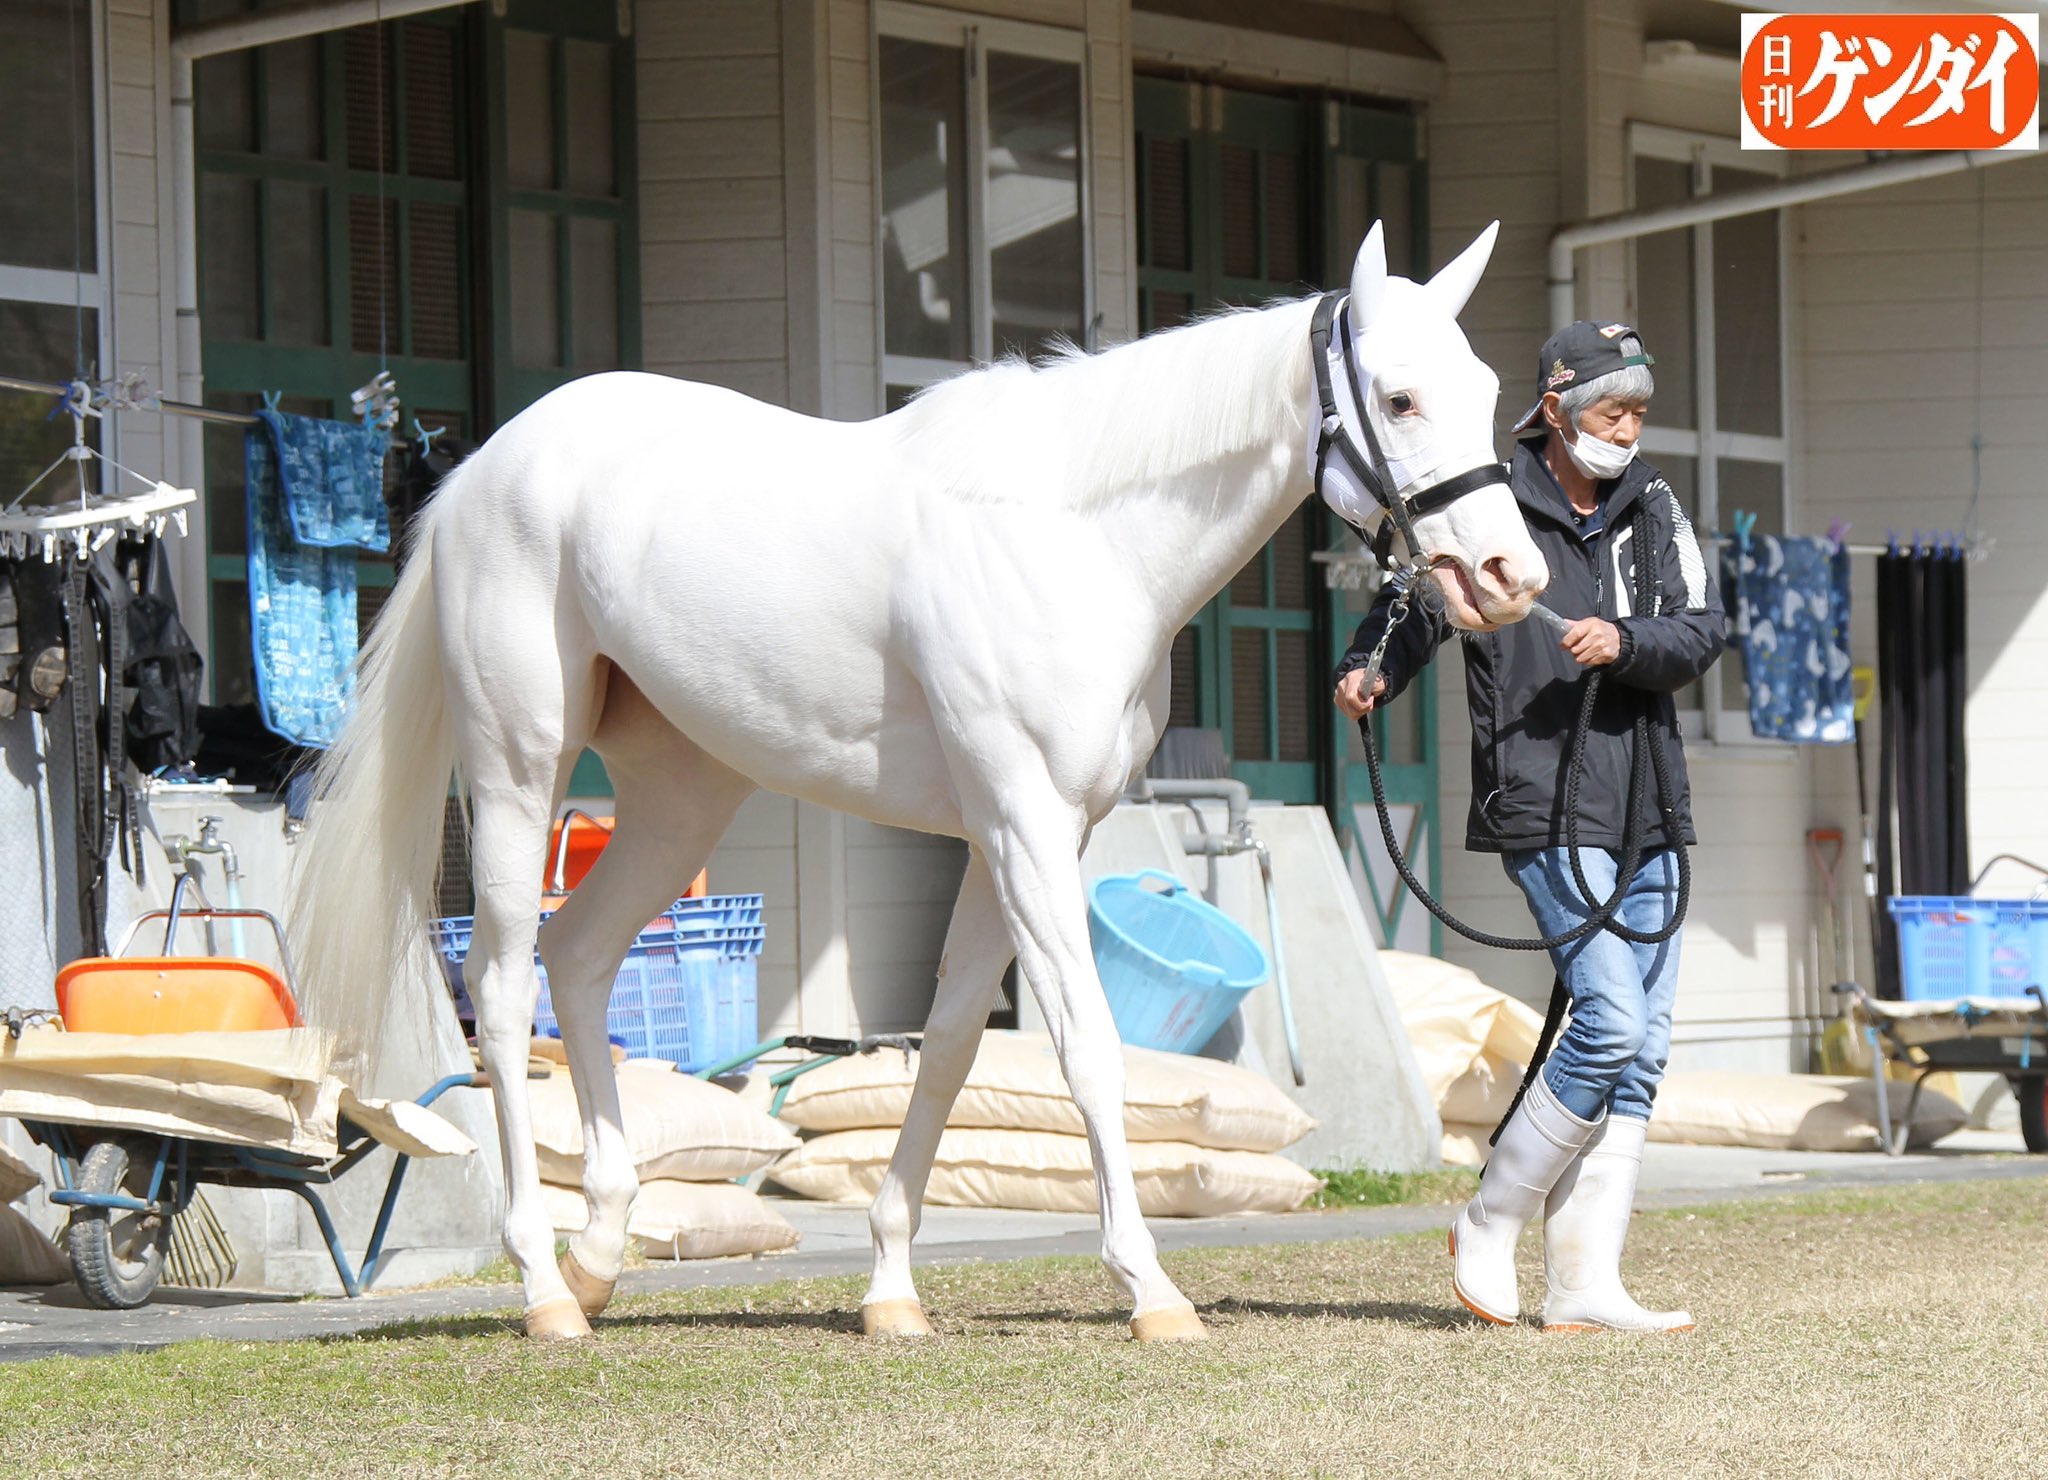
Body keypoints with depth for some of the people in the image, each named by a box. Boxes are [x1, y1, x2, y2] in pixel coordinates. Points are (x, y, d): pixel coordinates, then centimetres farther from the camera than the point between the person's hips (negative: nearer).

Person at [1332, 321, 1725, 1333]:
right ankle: (1489, 1227, 0)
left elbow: (1703, 631, 2)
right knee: (1612, 1019, -17)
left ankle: (1584, 1285, 8)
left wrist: (1622, 642, -16)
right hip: (1544, 805, -6)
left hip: (1647, 811, 6)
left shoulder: (1653, 509, 11)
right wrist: (1366, 673, -22)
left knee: (1641, 1050, 4)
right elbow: (1414, 604, -2)